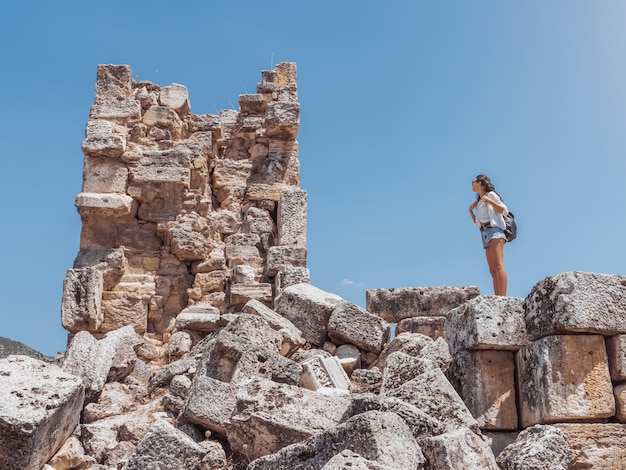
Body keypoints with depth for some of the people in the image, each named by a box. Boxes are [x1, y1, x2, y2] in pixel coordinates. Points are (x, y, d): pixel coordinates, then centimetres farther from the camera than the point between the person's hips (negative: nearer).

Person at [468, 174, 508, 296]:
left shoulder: (490, 194, 7)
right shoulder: (479, 202, 28)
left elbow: (505, 211, -2)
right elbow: (477, 222, 29)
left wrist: (489, 200, -9)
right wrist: (471, 210, 18)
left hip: (493, 230, -9)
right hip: (485, 234, 9)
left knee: (498, 265, -23)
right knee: (493, 271, -4)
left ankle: (502, 298, -35)